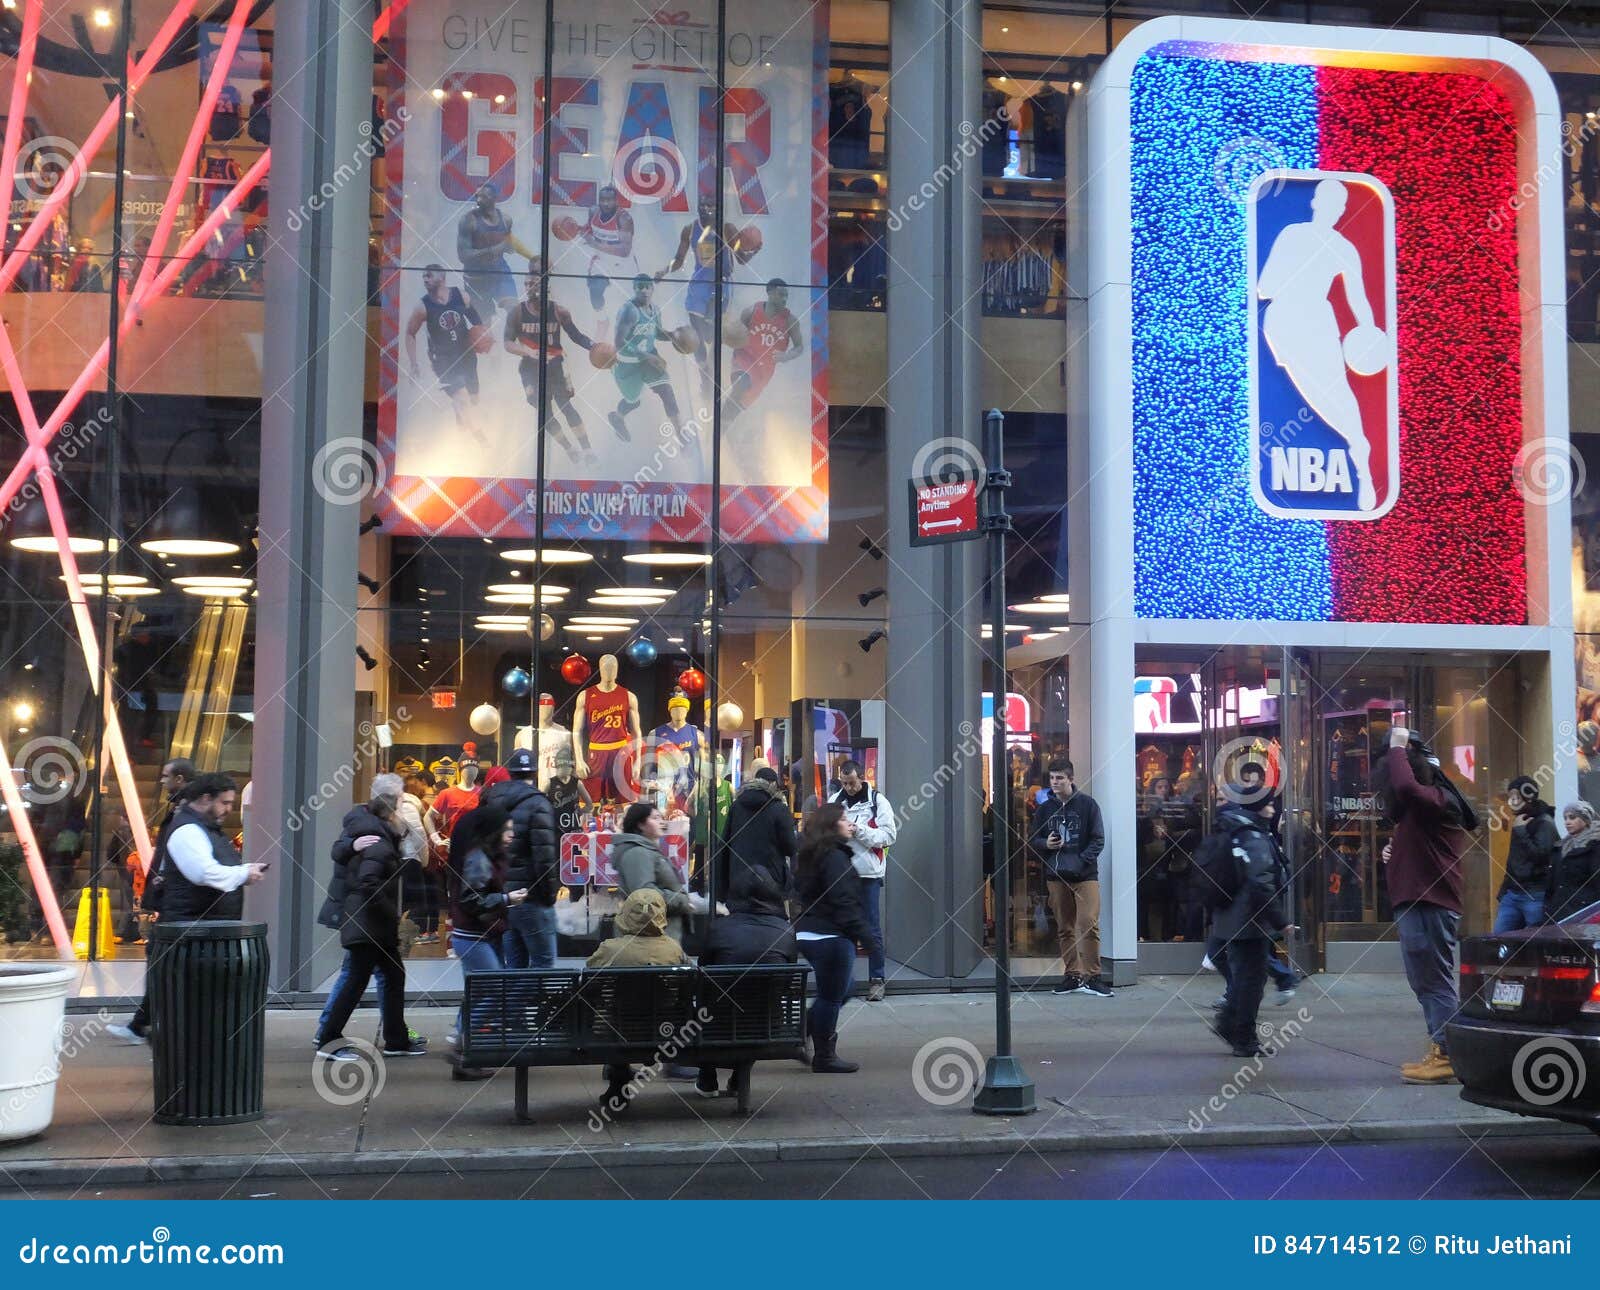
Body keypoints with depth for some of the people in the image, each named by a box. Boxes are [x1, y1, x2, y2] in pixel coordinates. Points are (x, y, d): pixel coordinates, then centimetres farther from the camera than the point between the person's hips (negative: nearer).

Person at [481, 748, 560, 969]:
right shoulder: (537, 804, -12)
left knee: (514, 963, 14)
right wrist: (550, 893, -8)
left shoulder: (491, 802, 10)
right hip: (531, 898, -7)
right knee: (544, 961, -1)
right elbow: (544, 854, -18)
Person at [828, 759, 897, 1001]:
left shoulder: (877, 801, -2)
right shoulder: (834, 801, 9)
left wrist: (860, 830, -16)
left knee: (872, 929, 1)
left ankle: (876, 979, 9)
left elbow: (889, 835, -7)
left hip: (868, 873, -3)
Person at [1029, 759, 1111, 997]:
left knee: (1089, 924, -12)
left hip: (1085, 876, -4)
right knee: (1064, 929, 7)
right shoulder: (1044, 808, 11)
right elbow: (1032, 839, 15)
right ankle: (1072, 976, 15)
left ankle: (1092, 977, -8)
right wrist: (1045, 844, -8)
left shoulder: (1087, 804, 1)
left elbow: (1098, 839, -1)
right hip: (1055, 877, 4)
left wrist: (1082, 860, -15)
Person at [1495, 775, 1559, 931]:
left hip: (1536, 897, -8)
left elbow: (1539, 854, -21)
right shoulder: (1520, 822, 18)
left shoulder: (1544, 823, -6)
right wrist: (1501, 895, 24)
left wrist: (1520, 831, -14)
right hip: (1512, 895, 8)